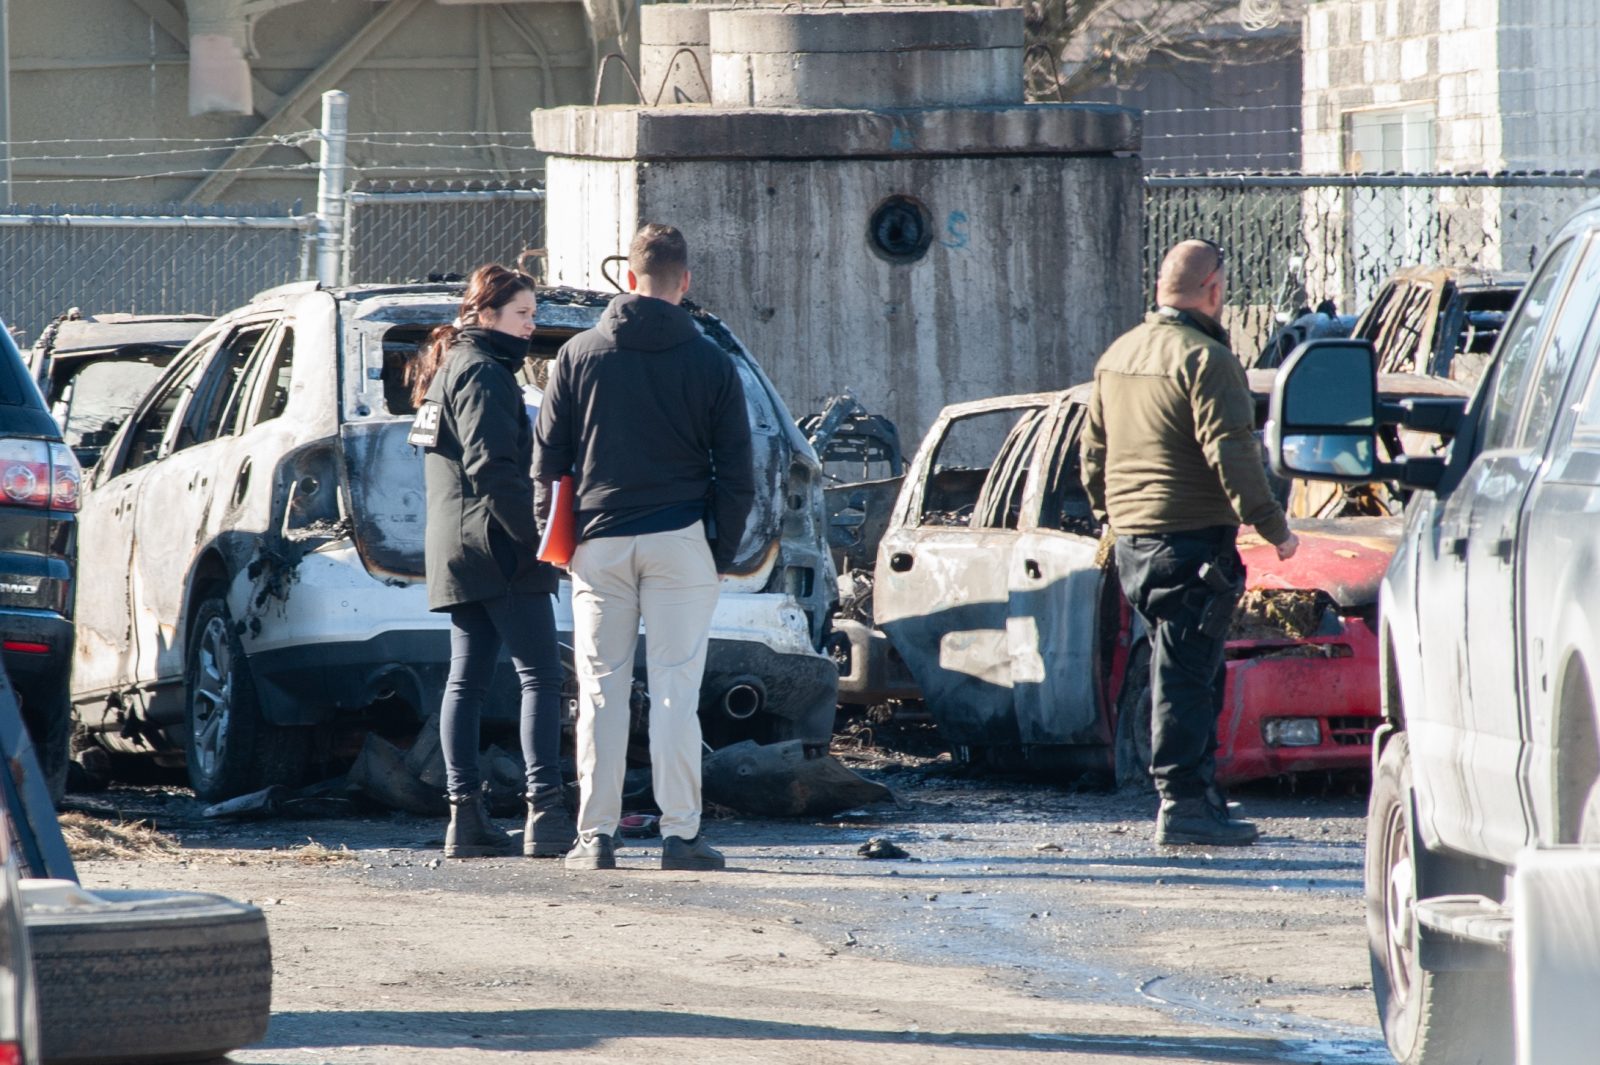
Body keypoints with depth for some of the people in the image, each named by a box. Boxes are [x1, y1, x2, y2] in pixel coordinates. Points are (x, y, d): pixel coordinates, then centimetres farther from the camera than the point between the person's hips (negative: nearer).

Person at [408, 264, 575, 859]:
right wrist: (535, 535, -18)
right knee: (540, 675, -10)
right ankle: (545, 813, -16)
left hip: (455, 546, 10)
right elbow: (492, 470, -20)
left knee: (466, 681, 7)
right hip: (497, 548, -10)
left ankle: (465, 817, 5)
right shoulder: (483, 374, -12)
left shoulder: (450, 369, 20)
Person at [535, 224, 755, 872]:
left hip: (600, 543, 1)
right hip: (680, 541, -1)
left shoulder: (580, 355, 2)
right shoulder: (710, 363, 0)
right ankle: (680, 833, -3)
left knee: (601, 691, 5)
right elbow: (735, 472, 1)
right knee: (676, 691, 0)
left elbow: (547, 460, 5)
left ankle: (596, 836, 3)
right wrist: (722, 551, 9)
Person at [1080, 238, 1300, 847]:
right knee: (1187, 676, -8)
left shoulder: (1118, 357, 15)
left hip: (1132, 541, 9)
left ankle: (1198, 797, 17)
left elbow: (1093, 452, 23)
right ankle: (1183, 802, -10)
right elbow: (1230, 454, -19)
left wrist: (1109, 517, 32)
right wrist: (1272, 526, -14)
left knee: (1182, 675, 15)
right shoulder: (1203, 360, -14)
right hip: (1191, 540, -9)